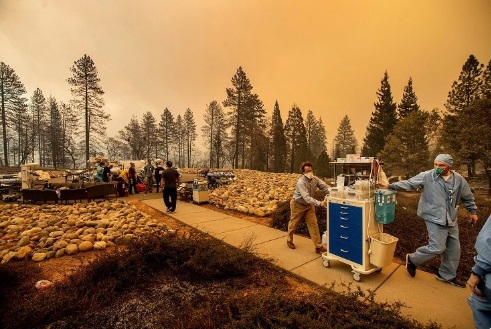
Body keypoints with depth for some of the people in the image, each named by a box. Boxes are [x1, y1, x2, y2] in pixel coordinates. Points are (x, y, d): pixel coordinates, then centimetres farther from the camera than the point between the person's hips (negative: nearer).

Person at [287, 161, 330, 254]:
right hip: (298, 204, -5)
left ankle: (319, 246, 10)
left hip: (309, 205, 5)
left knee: (313, 224, 1)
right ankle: (289, 240, 36)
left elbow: (325, 187, -18)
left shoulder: (315, 179, -13)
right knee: (293, 223, 12)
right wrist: (320, 203, -49)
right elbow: (307, 198, -40)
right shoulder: (301, 182, -32)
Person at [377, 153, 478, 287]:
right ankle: (412, 259, 15)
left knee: (454, 248, 15)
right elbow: (408, 184, -15)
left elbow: (467, 196, 16)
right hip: (435, 218, -6)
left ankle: (447, 275, 34)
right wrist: (390, 186, -25)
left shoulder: (458, 179, 2)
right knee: (437, 247, -9)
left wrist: (472, 211, 22)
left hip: (451, 219, 6)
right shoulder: (427, 176, -12)